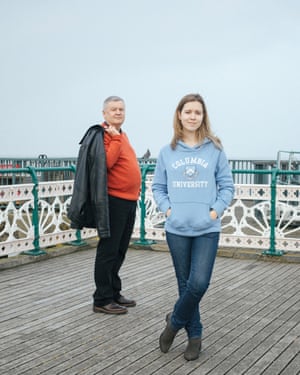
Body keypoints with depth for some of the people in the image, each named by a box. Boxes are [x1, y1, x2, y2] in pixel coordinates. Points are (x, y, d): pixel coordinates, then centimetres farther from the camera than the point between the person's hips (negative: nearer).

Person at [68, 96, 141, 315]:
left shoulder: (122, 135, 18)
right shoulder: (100, 134, -9)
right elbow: (106, 163, -24)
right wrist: (115, 139, -20)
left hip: (129, 201, 9)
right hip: (113, 201, -9)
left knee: (119, 252, 15)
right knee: (108, 252, -3)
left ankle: (114, 294, 26)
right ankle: (102, 300, 5)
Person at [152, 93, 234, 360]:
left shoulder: (215, 150, 1)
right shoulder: (167, 152, 5)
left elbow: (227, 186, 4)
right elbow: (158, 187, 11)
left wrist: (216, 210, -9)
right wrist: (167, 208, -4)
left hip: (207, 229, -1)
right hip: (177, 229, 1)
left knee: (199, 284, -9)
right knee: (185, 284, 9)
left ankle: (175, 321, 18)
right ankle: (194, 335, 25)